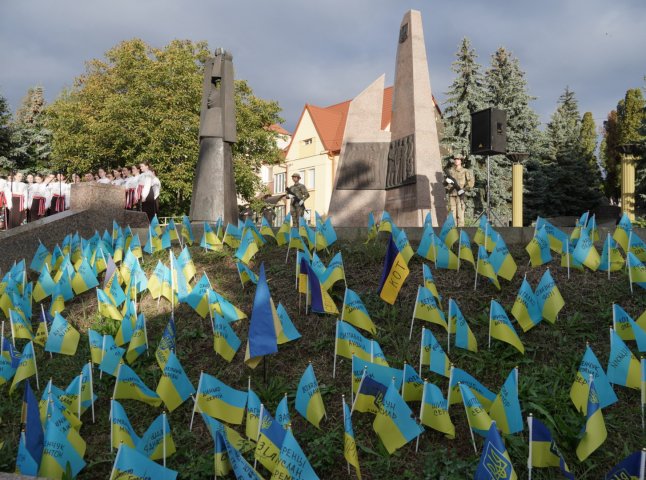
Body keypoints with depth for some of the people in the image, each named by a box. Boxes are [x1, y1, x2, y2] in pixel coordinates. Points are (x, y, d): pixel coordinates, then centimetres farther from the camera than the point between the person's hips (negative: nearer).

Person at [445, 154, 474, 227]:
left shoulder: (465, 171, 2)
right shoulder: (450, 171, 13)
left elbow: (471, 181, -6)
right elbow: (446, 182, 16)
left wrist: (464, 189, -14)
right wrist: (448, 181, -6)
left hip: (460, 194, -3)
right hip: (452, 194, 3)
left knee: (460, 213, -7)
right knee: (452, 213, 4)